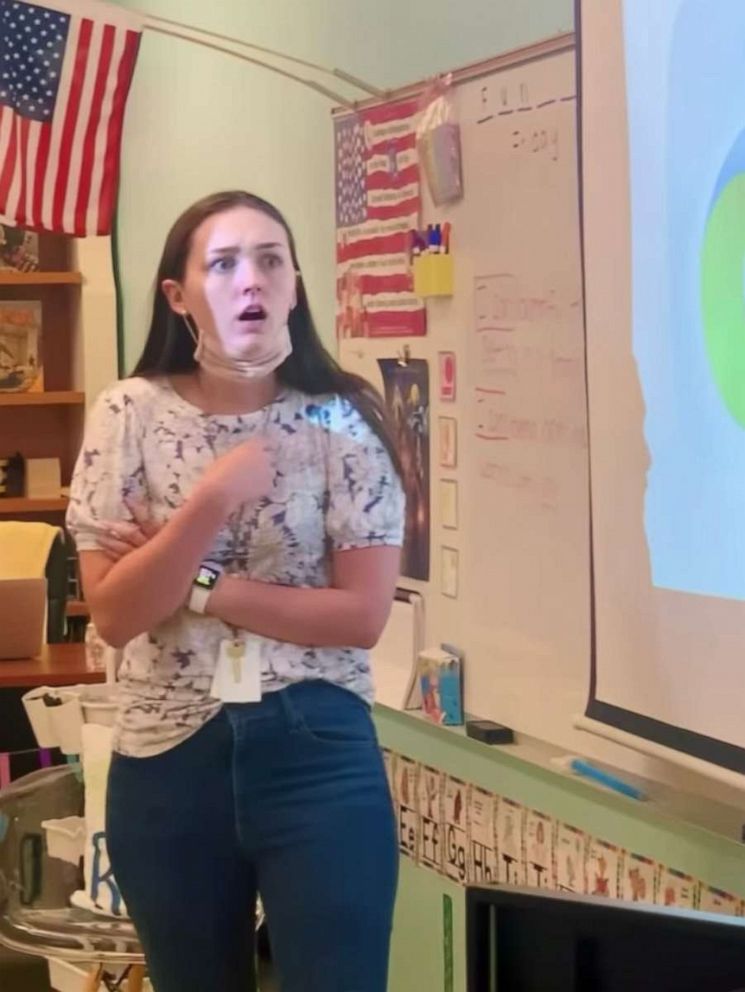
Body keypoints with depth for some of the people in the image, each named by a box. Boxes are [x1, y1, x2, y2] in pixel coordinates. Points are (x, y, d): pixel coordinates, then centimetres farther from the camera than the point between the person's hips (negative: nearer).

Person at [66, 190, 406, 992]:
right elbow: (113, 614, -9)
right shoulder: (130, 417, -4)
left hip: (319, 757, -1)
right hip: (167, 763, 1)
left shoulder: (342, 421, -5)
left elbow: (363, 614, -9)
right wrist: (211, 503, -21)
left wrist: (195, 583, -13)